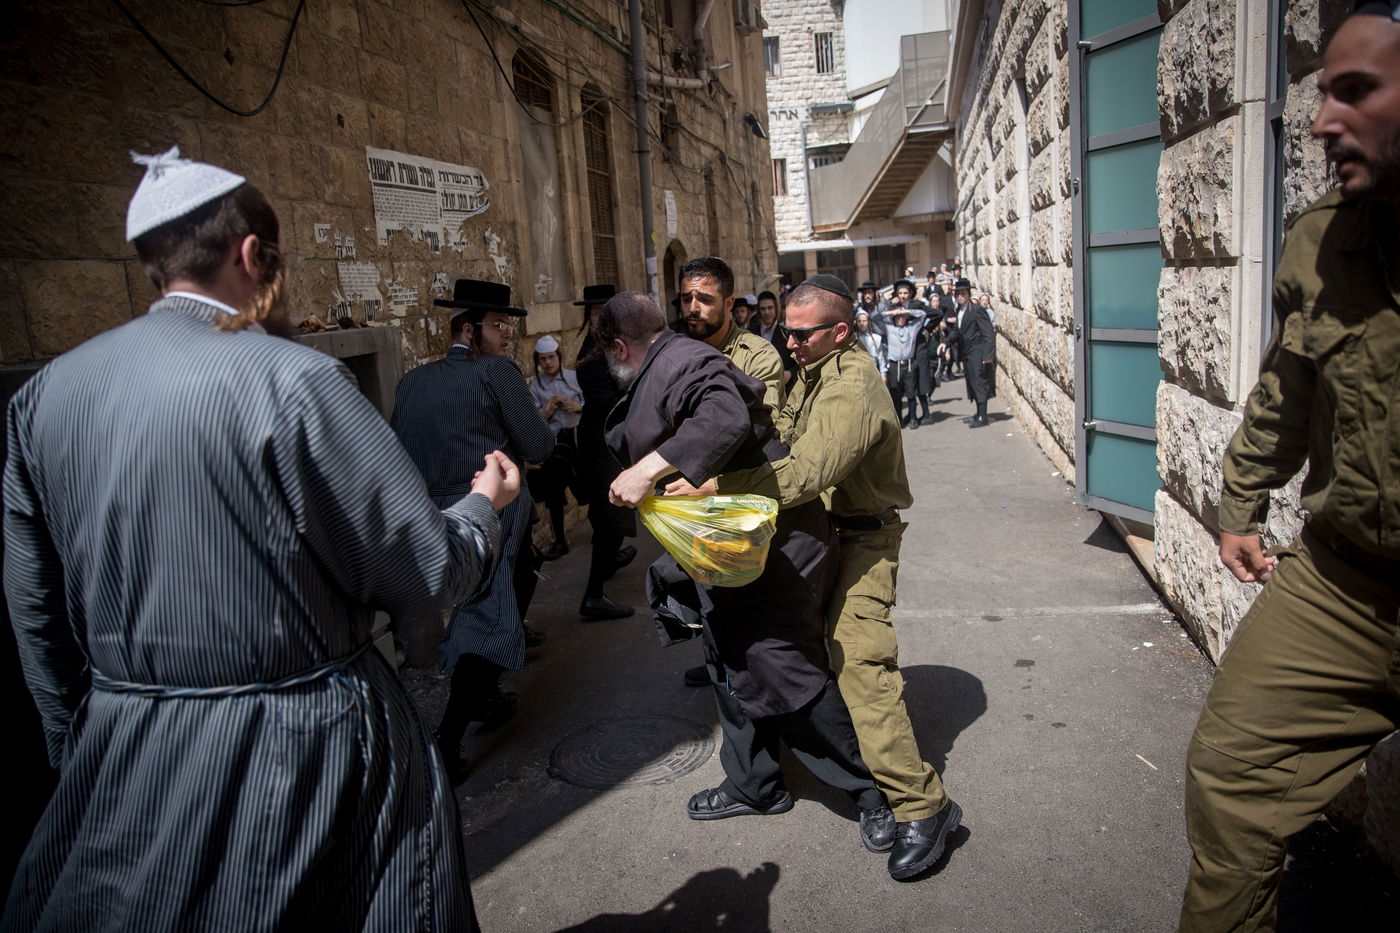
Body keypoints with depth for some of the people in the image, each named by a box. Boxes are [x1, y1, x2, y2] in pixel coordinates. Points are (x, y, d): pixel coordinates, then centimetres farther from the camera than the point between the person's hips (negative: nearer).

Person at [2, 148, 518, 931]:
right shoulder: (294, 380, -20)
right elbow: (425, 572, -17)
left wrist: (81, 747, 21)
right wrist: (485, 505, 4)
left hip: (120, 765, 6)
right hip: (303, 757, -5)